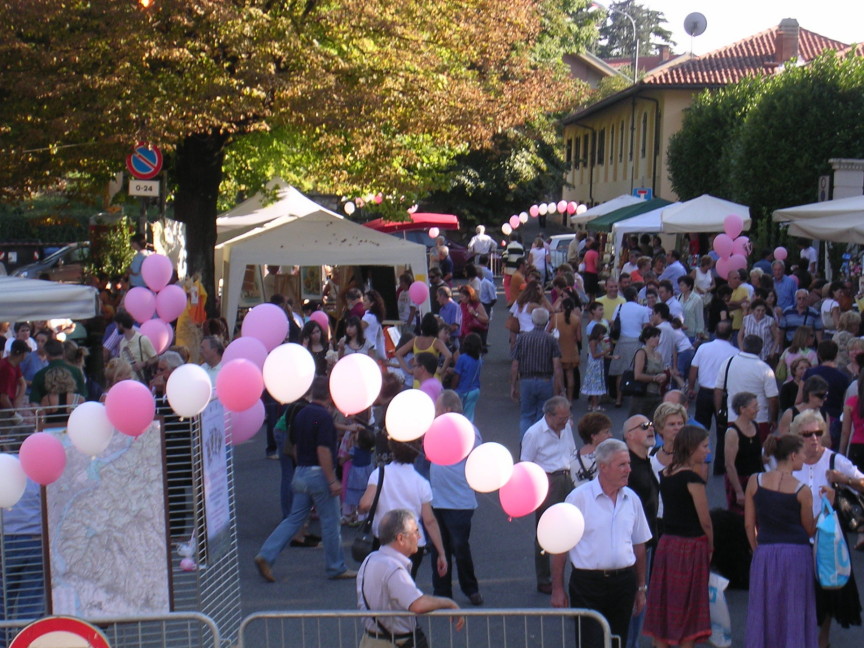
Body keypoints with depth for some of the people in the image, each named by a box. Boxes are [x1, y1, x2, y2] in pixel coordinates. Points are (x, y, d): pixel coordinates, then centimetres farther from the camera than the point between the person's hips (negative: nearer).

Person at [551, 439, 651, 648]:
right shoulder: (579, 498, -7)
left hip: (623, 583, 4)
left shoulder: (632, 499, 7)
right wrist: (557, 589, -6)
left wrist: (641, 587, 15)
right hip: (588, 582, -4)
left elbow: (639, 545, 15)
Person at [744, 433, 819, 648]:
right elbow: (810, 531, 1)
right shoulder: (802, 491, -9)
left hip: (764, 554, 3)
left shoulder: (755, 481, -2)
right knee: (795, 613, 8)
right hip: (797, 554, -3)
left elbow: (749, 524, 2)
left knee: (763, 612, 12)